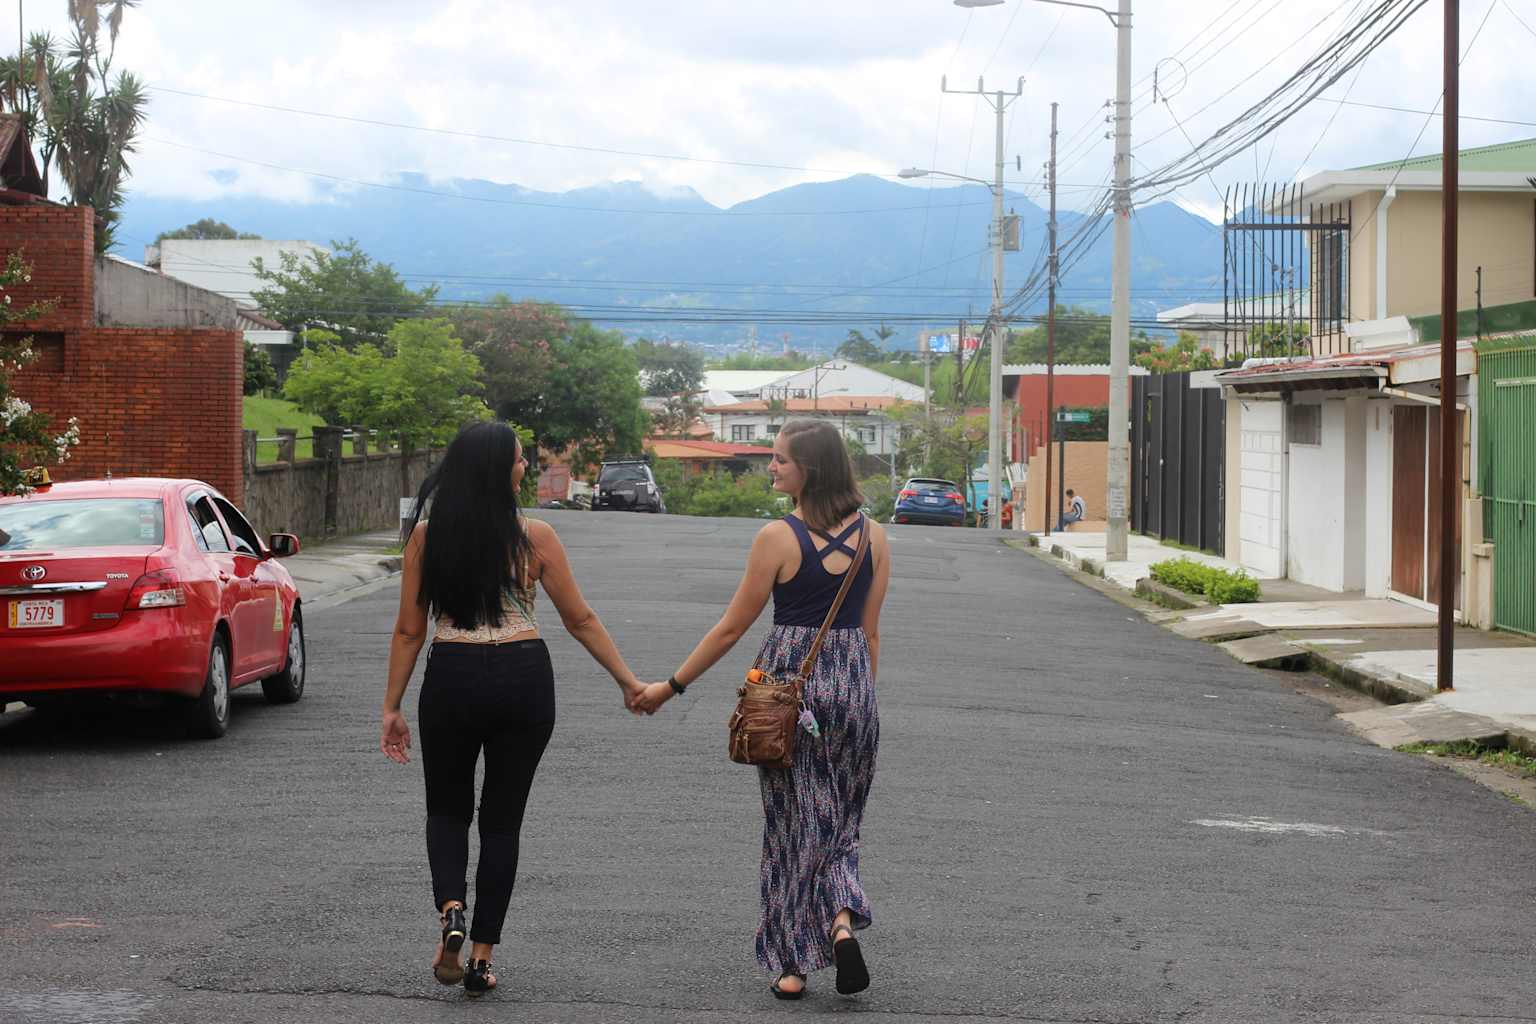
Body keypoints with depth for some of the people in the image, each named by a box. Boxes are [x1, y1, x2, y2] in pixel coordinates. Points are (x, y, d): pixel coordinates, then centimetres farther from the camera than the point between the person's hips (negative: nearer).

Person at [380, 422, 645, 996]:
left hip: (452, 677, 1)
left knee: (447, 808, 19)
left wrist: (392, 706, 7)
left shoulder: (426, 535, -3)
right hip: (523, 678, 0)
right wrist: (628, 683, 11)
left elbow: (409, 630, -1)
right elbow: (580, 621, 0)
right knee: (502, 818, 11)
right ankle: (481, 956, 10)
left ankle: (451, 911, -8)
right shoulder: (534, 538, -6)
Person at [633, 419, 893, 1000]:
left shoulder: (778, 538, -11)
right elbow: (870, 631, 7)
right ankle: (842, 919, -7)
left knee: (792, 820, 7)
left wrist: (671, 686, 2)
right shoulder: (873, 537, 2)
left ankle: (793, 963, 11)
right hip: (853, 685, 4)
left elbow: (732, 628, -7)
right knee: (841, 817, 18)